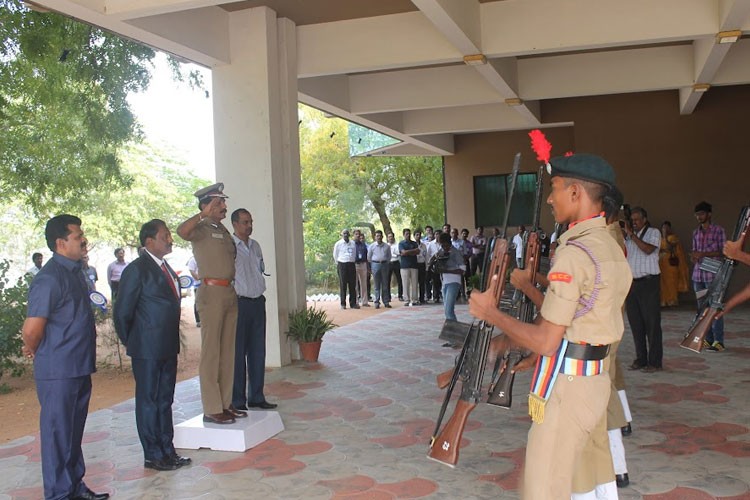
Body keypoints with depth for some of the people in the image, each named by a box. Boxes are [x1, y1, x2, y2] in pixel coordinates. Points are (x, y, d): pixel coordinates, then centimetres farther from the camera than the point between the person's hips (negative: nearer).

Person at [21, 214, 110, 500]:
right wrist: (36, 353, -3)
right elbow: (31, 329, -22)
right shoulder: (49, 278, -19)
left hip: (79, 368, 8)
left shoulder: (74, 271, 10)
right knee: (58, 432, 4)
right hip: (58, 372, -8)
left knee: (74, 431, 18)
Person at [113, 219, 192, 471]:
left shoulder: (167, 269, 14)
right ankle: (153, 455, 11)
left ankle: (167, 450, 24)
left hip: (168, 347, 8)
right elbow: (122, 312, -11)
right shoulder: (137, 269, -12)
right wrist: (131, 344, -2)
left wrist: (172, 341, 15)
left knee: (165, 400, 15)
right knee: (148, 401, 3)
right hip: (147, 349, -8)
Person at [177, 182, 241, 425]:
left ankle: (225, 404, 20)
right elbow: (182, 231, -32)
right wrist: (204, 214, -28)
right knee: (211, 353, -4)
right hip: (211, 293, -8)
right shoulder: (201, 229, -9)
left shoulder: (222, 229, 16)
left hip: (230, 293, 9)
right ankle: (211, 409, 1)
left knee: (227, 352, 12)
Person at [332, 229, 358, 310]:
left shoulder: (353, 243, 11)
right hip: (342, 265, -3)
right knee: (342, 285, -2)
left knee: (352, 285, 3)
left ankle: (353, 303, 8)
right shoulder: (338, 244, 3)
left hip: (351, 264, 3)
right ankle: (343, 304, 2)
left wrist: (352, 262, 13)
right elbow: (335, 255, 11)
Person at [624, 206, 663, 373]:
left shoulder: (653, 233, 0)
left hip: (648, 282, -5)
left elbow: (648, 249, -18)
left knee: (652, 322, -3)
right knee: (635, 323, 8)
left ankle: (654, 361, 2)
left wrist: (631, 234, -14)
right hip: (631, 282, 5)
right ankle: (641, 359, 17)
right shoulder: (627, 236, 14)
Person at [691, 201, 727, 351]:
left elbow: (723, 251, -5)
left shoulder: (718, 230, -1)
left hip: (713, 275, -6)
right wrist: (693, 257, -2)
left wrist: (703, 254, -14)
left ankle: (718, 342, -4)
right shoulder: (696, 233, 16)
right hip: (698, 275, 6)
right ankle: (708, 339, 13)